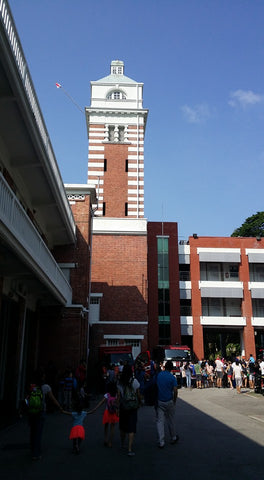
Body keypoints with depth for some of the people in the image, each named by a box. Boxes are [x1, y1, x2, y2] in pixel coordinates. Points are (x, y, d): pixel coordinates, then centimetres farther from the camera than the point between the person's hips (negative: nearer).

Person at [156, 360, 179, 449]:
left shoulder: (158, 375, -2)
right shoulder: (172, 377, -10)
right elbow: (175, 391, -14)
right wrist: (174, 401, 2)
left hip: (159, 401, 1)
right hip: (169, 402, -1)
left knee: (160, 421, 4)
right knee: (170, 421, 15)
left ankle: (161, 442, -1)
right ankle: (173, 438, 32)